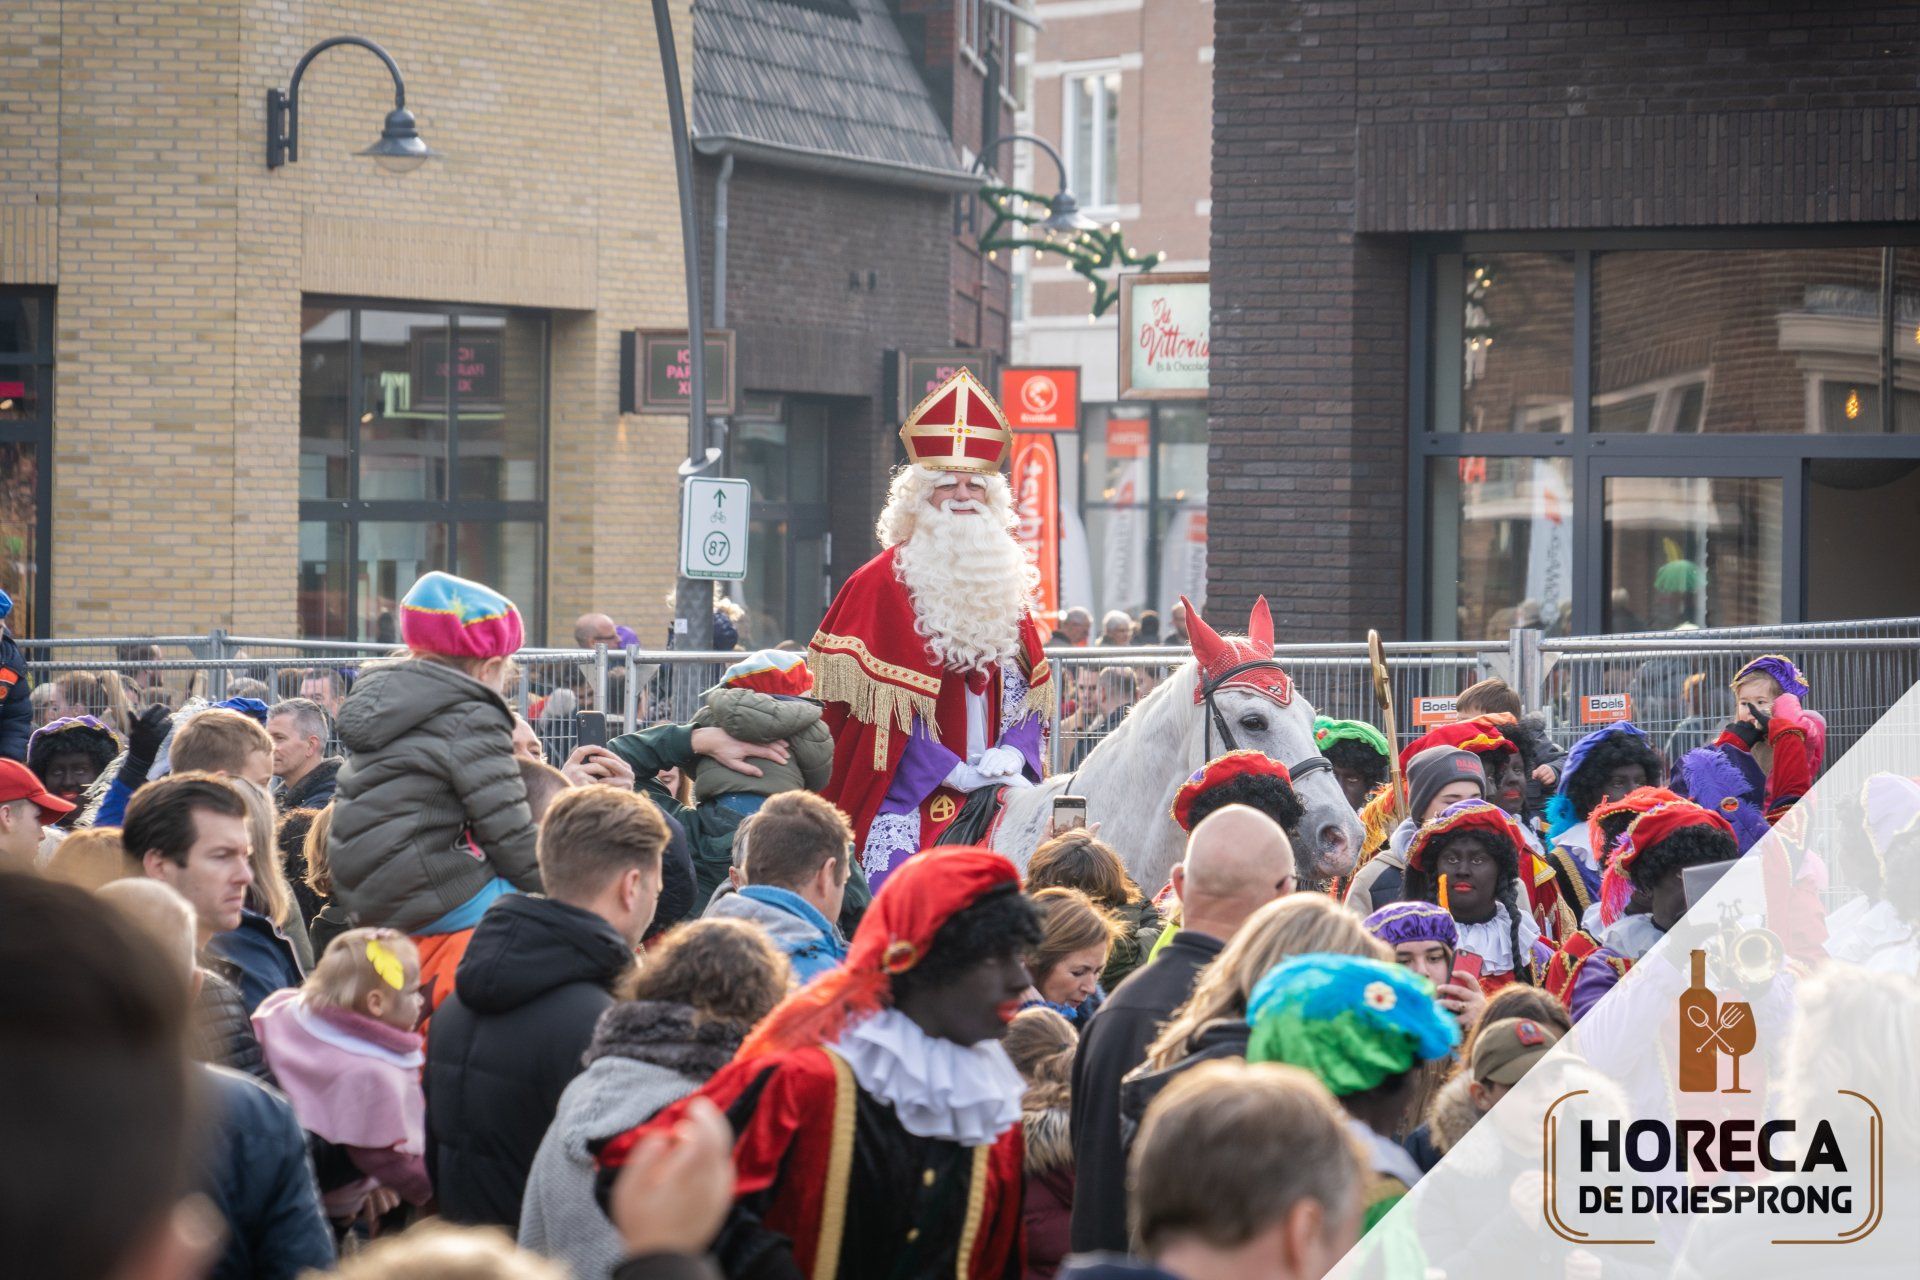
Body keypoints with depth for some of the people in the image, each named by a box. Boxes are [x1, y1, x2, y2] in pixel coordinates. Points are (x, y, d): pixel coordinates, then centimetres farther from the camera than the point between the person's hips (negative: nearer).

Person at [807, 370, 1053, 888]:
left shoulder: (1006, 584, 16)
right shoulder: (884, 583, -3)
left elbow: (1029, 690, 16)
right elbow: (881, 703, -10)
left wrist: (1011, 754, -4)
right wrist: (955, 772, -14)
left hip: (990, 800, 6)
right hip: (906, 802, -6)